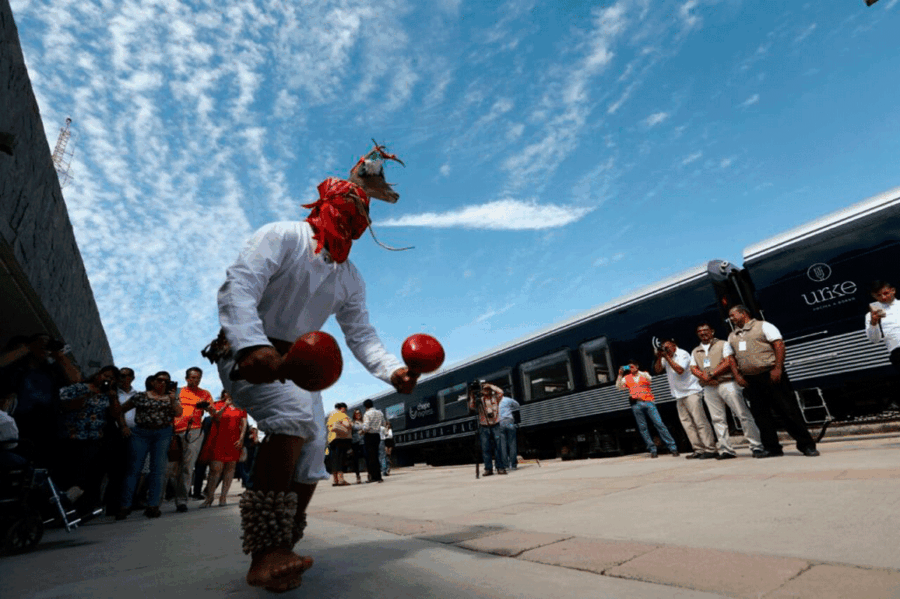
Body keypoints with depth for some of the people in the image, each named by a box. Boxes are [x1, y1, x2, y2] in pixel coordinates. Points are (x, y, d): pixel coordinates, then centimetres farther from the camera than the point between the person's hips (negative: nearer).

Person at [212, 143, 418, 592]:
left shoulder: (350, 278, 10)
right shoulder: (281, 237, -9)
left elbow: (361, 335, 6)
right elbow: (237, 288, -24)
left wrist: (392, 370, -12)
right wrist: (252, 345, -42)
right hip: (246, 355, -7)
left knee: (311, 457, -1)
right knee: (295, 414, -33)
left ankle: (277, 555, 17)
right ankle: (266, 554, -26)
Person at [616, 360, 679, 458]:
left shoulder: (644, 374, 13)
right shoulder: (627, 378, 14)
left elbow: (649, 378, -8)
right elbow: (618, 386, 2)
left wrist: (638, 372, -17)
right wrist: (620, 374, -8)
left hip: (648, 402, -1)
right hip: (636, 404, 1)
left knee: (659, 424, -7)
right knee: (642, 428, 0)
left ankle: (673, 448, -2)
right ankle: (652, 450, 6)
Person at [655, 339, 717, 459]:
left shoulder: (683, 354, -8)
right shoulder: (665, 357, 11)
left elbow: (679, 370, -21)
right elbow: (658, 370, 7)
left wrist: (667, 357, -19)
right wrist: (659, 358, -5)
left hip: (691, 392, -7)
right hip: (679, 395, 7)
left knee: (700, 421, -8)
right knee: (687, 423, 4)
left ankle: (710, 449, -4)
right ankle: (699, 450, 8)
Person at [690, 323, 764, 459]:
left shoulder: (722, 344, 8)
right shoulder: (695, 351, 19)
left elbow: (729, 361, -5)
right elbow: (693, 369, 8)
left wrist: (712, 374, -12)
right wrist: (705, 377, -11)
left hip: (726, 383, -4)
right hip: (709, 389, 4)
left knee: (743, 415, -5)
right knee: (717, 419, 2)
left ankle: (757, 446, 2)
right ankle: (726, 450, 5)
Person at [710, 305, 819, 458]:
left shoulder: (763, 326, 2)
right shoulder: (732, 336, 18)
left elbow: (779, 345, -8)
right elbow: (730, 359, 16)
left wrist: (778, 368, -16)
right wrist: (737, 375, 3)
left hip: (770, 375, -6)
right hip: (750, 380, 6)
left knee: (788, 410, -4)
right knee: (761, 415, 6)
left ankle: (807, 446, 6)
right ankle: (772, 448, 14)